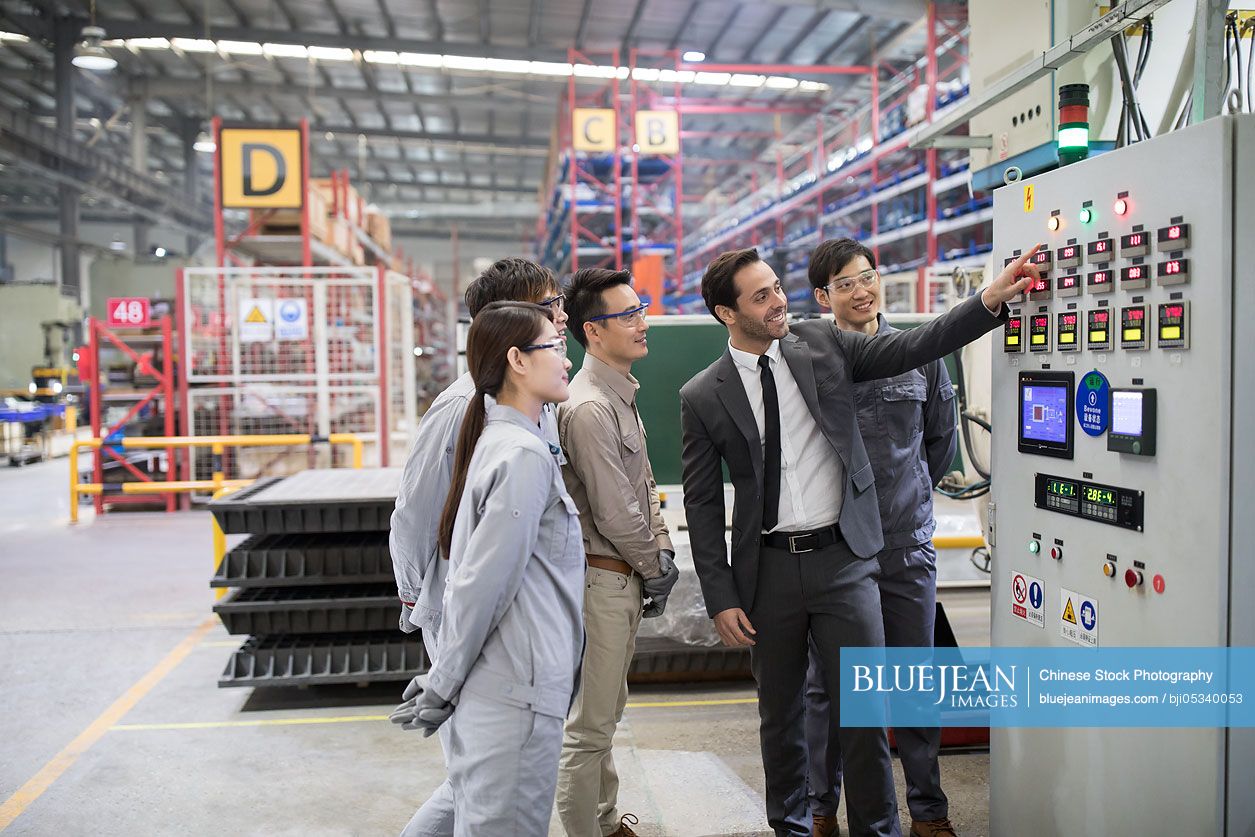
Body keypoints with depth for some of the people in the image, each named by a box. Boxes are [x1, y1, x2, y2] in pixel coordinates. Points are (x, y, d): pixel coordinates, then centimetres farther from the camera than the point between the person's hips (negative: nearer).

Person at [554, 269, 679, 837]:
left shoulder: (622, 396, 11)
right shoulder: (588, 409, -21)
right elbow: (614, 514, -21)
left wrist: (662, 551, 5)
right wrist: (656, 569, -8)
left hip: (626, 579, 10)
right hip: (603, 580, -10)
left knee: (605, 712, 23)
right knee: (591, 725, 2)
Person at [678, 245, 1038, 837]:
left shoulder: (822, 344, 2)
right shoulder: (702, 397, -2)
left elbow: (911, 348, -2)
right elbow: (702, 504, 0)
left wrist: (990, 300, -15)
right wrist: (721, 598, -4)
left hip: (842, 558, 0)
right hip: (767, 568, 0)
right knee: (780, 715, 15)